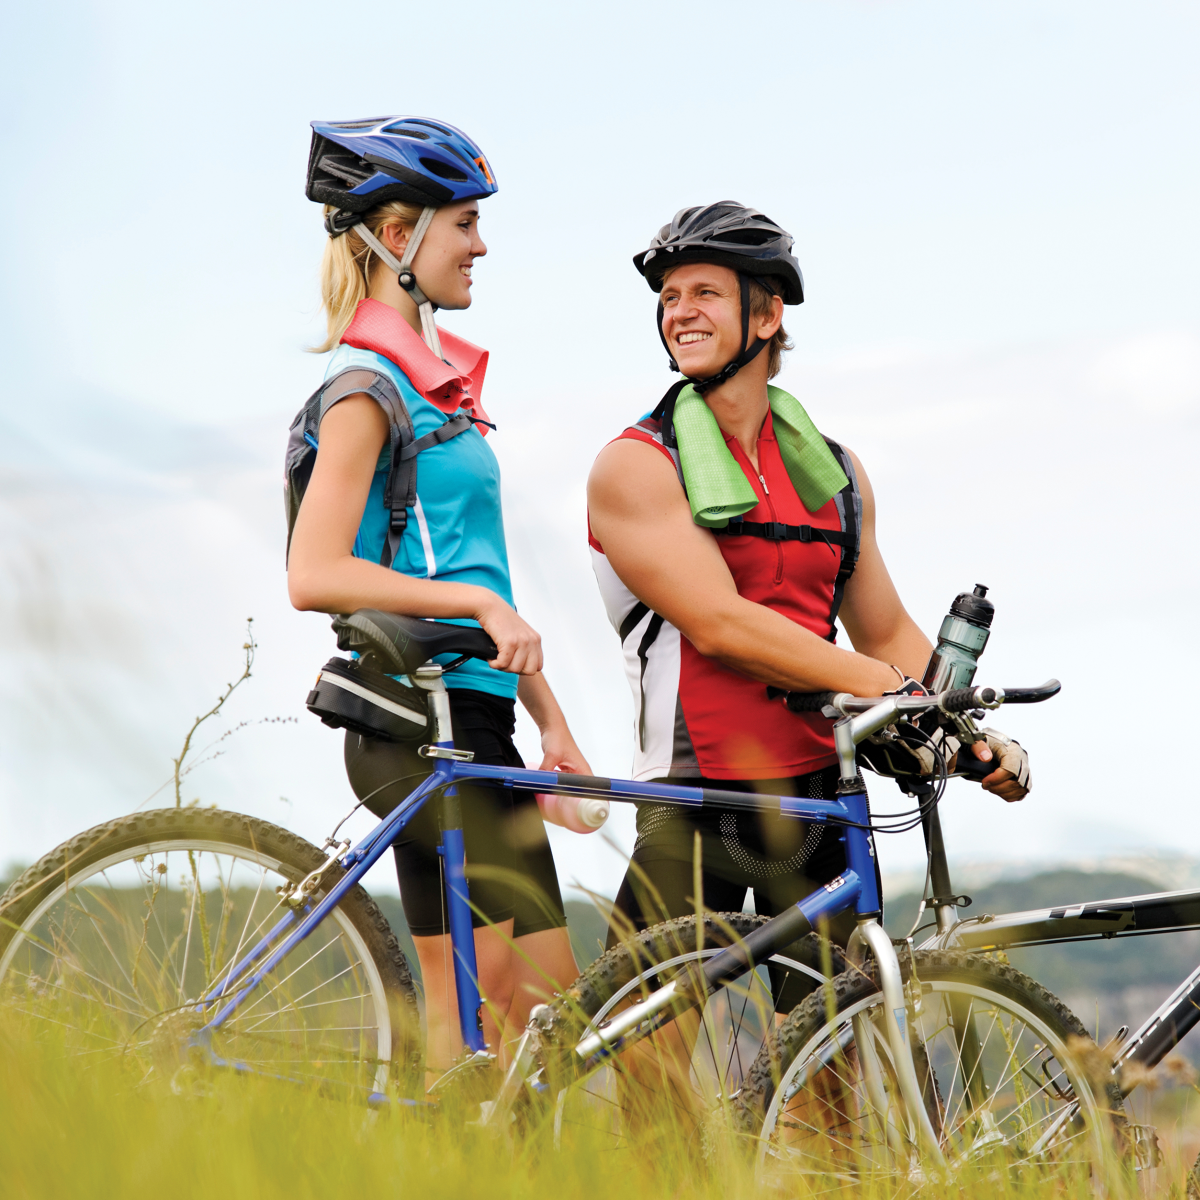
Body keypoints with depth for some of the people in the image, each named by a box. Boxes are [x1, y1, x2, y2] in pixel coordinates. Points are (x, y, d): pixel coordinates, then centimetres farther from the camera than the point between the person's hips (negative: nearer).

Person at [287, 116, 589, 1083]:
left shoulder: (437, 378, 19)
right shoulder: (369, 382, -10)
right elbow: (315, 575, -19)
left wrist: (551, 722, 17)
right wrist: (476, 602, -23)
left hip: (465, 719, 9)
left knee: (467, 1010, 8)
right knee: (546, 1001, -12)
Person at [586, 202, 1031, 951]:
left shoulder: (835, 471, 14)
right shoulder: (635, 467, -4)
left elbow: (888, 632, 19)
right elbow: (718, 625, -15)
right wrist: (889, 688, -20)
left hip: (822, 795, 5)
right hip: (698, 811, -4)